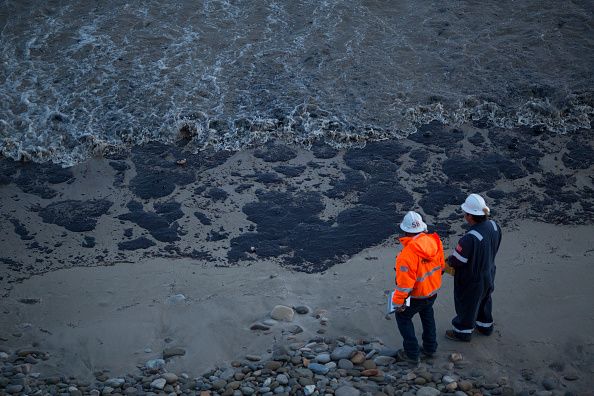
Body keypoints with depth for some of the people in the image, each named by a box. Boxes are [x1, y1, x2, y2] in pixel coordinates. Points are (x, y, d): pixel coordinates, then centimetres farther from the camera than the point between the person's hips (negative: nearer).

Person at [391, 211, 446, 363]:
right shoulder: (434, 242, -13)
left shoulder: (408, 253, -35)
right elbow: (441, 265, 3)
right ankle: (430, 347, 43)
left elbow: (404, 282, -29)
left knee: (403, 317, 17)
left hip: (416, 296, -6)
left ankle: (412, 353, 22)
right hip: (433, 290, 7)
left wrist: (398, 302, -16)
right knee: (427, 315, 29)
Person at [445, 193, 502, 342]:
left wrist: (448, 261, -5)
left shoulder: (470, 239, -39)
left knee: (466, 304, 19)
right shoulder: (494, 226, -16)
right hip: (488, 275, 7)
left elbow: (456, 261, -27)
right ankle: (485, 326, 53)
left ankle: (463, 332, 41)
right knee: (484, 300, 31)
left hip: (472, 280, -7)